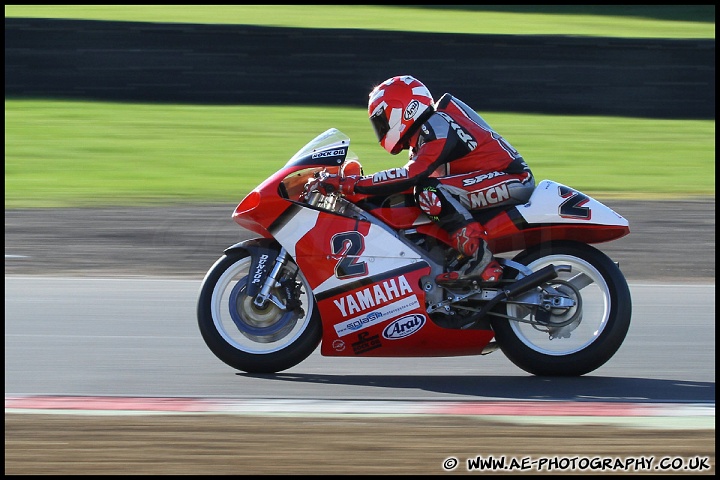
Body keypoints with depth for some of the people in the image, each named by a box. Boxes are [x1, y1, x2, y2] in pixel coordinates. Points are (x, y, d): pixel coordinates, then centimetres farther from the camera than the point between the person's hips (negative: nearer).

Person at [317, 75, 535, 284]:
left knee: (430, 192, -25)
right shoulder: (427, 129, 16)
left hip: (512, 179, -11)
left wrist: (348, 184, -27)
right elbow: (412, 176, 20)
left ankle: (481, 260, -29)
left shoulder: (438, 125, -16)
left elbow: (411, 176, -27)